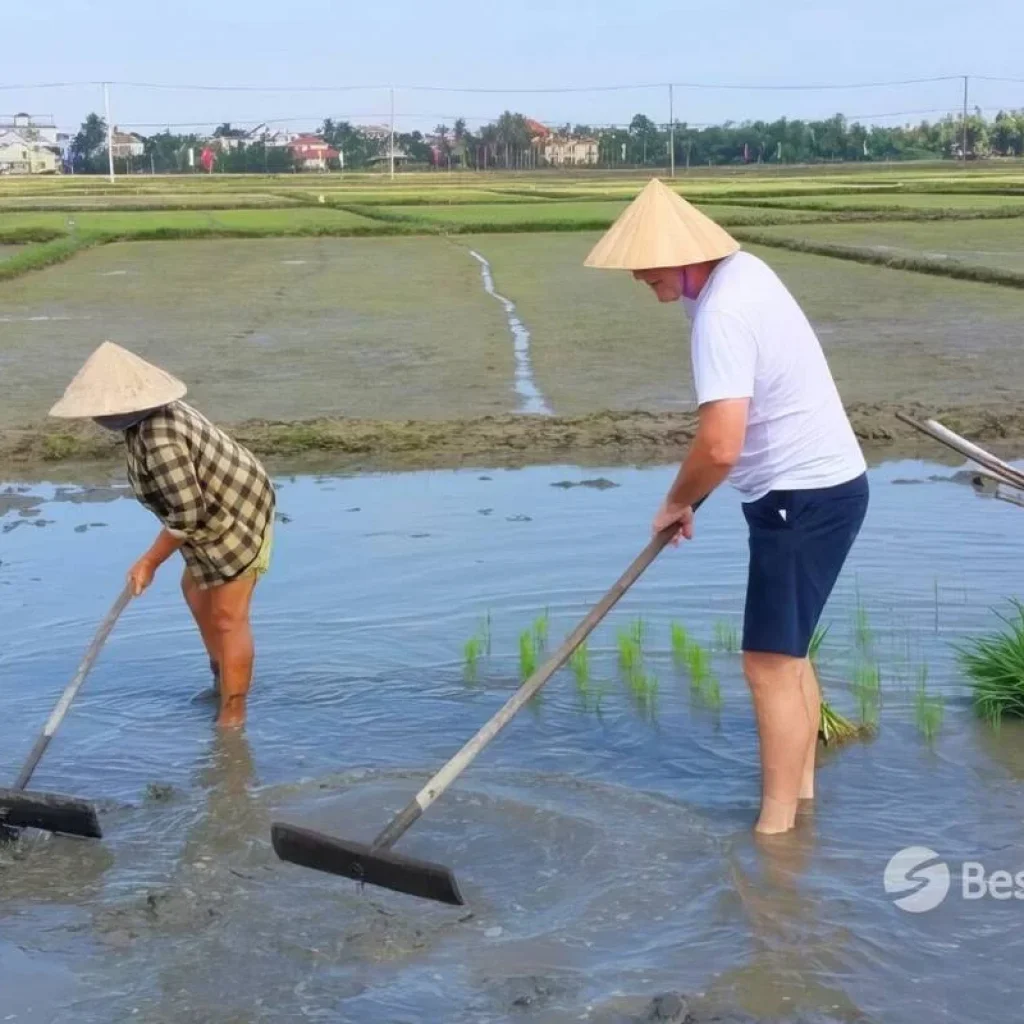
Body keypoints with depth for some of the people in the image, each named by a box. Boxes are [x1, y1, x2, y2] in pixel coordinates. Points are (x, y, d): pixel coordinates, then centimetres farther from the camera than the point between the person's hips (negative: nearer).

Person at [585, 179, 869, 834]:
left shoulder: (721, 314, -24)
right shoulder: (740, 268, 7)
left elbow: (720, 447, -30)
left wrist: (678, 502, -11)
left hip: (804, 497, -11)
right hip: (820, 484, 11)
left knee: (770, 665, -7)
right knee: (789, 653, 19)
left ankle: (776, 830, 1)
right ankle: (801, 790, 32)